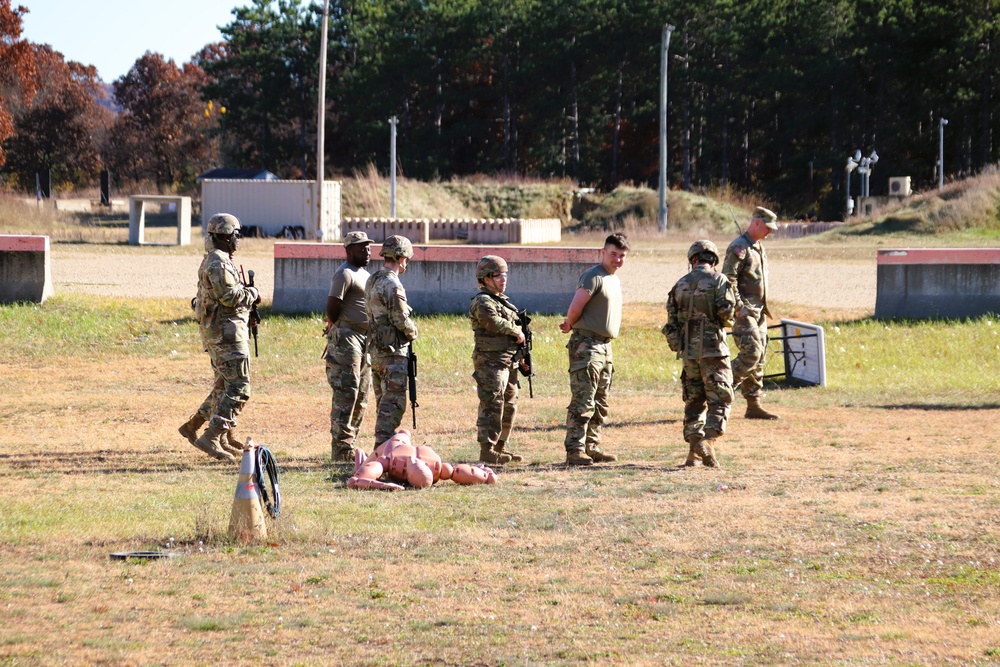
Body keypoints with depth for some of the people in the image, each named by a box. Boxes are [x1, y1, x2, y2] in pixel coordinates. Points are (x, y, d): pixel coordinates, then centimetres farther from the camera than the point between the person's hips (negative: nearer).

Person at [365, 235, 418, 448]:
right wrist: (412, 332, 1)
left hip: (375, 349, 9)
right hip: (393, 352, -9)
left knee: (384, 402, 16)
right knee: (394, 403, -6)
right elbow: (401, 320, -19)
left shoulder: (372, 281, 11)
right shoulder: (392, 286, -17)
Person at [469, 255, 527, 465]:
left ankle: (500, 446, 21)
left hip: (508, 362, 10)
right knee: (492, 406, -11)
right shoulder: (482, 302, -10)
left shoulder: (504, 301, 20)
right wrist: (516, 332, -19)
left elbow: (514, 328, 27)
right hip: (491, 362, -10)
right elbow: (493, 321, -29)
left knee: (509, 406, 13)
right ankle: (487, 450, -9)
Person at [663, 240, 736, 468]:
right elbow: (727, 313, -14)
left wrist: (677, 346, 17)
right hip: (713, 350, -4)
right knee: (720, 400, -2)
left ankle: (693, 451, 10)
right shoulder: (718, 281, -4)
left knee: (694, 401, 13)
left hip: (688, 351, 5)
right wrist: (727, 322, 9)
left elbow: (671, 321, 9)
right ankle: (708, 441, -22)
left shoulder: (680, 285, 10)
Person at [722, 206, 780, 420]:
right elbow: (728, 280, -19)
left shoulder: (759, 249, 18)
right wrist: (739, 308, -21)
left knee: (758, 360, 8)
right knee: (751, 354, -18)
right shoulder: (738, 248, -12)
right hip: (745, 312, -9)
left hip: (759, 312, 9)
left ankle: (754, 405, 10)